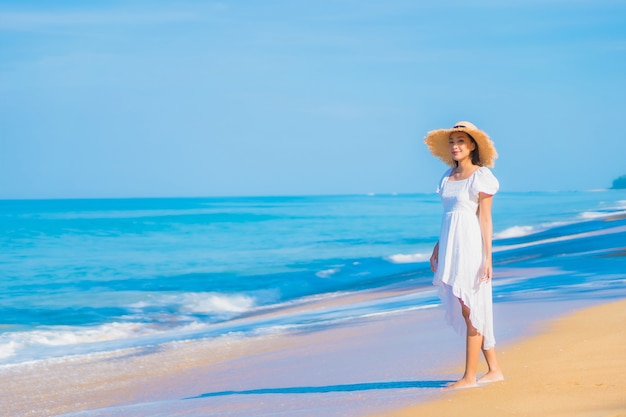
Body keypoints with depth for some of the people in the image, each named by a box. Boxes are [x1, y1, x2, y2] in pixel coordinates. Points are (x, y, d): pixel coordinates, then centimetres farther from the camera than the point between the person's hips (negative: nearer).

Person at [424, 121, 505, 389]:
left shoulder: (480, 176, -6)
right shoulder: (448, 176, 13)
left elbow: (485, 219, -9)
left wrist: (488, 257, -12)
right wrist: (437, 249, 17)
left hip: (471, 247, -8)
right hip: (450, 247, 8)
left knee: (470, 310, -5)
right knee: (463, 310, 10)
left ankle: (470, 376, 0)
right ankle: (494, 369, 18)